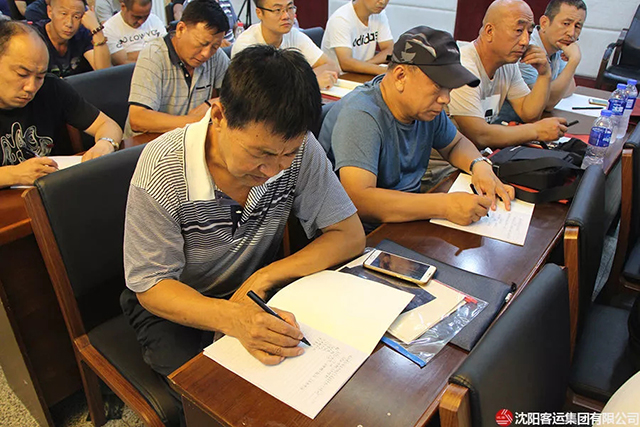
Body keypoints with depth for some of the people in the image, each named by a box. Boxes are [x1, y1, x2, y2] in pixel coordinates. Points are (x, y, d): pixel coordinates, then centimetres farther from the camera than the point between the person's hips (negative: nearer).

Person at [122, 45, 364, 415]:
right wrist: (231, 317, -39)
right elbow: (152, 286, -19)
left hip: (255, 294, 3)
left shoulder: (297, 149, -20)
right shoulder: (163, 170, -27)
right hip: (175, 302, -2)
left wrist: (263, 278, -25)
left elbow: (349, 236, -13)